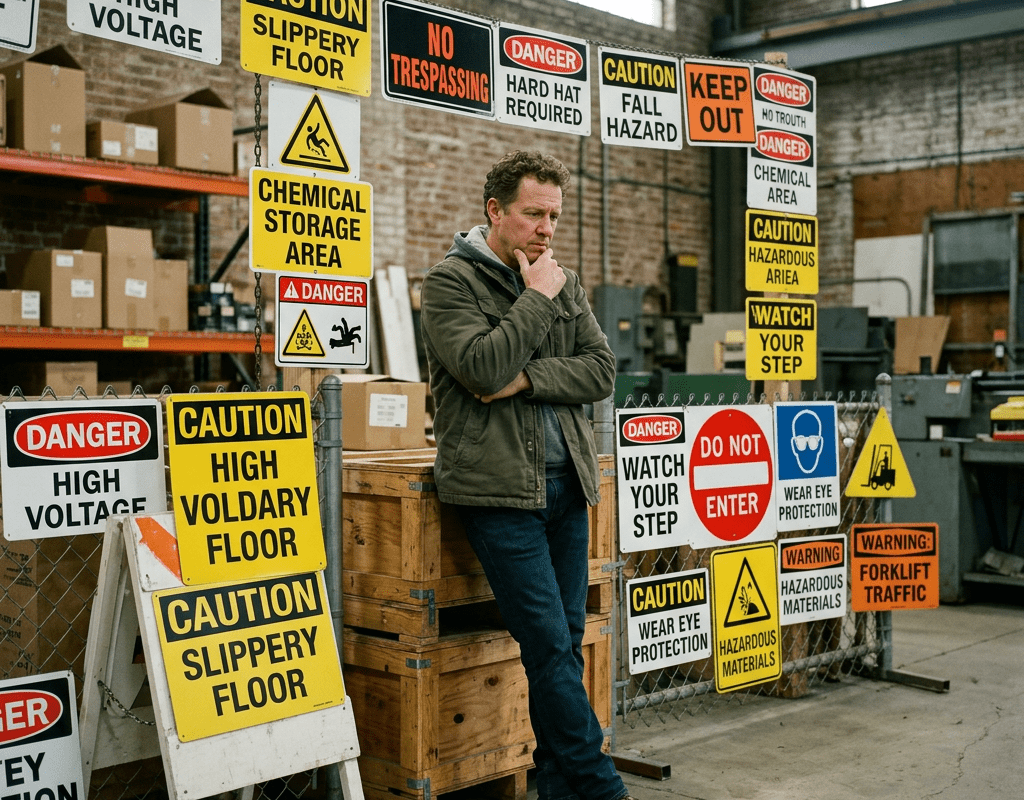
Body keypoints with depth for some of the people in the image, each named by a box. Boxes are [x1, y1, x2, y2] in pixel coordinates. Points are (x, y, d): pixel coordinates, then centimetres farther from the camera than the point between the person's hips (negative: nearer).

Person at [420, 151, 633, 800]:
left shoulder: (565, 282, 14)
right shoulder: (450, 281, -3)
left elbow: (602, 371, 4)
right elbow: (483, 367, -19)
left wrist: (527, 379, -11)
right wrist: (536, 297, -9)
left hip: (567, 480, 6)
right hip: (499, 485, -6)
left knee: (567, 643, 9)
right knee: (549, 646, -8)